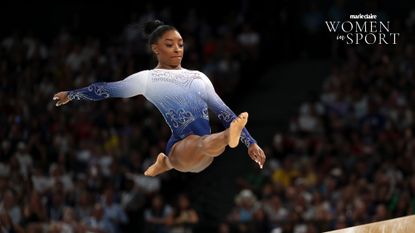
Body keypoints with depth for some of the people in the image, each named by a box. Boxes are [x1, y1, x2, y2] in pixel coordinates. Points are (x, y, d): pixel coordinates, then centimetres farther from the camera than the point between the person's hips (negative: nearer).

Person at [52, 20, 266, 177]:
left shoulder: (198, 77, 23)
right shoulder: (148, 78, 11)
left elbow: (224, 112, 20)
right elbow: (107, 89, 17)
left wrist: (250, 143, 13)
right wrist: (71, 95, 21)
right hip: (180, 147, -10)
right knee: (198, 142, -33)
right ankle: (228, 137, -74)